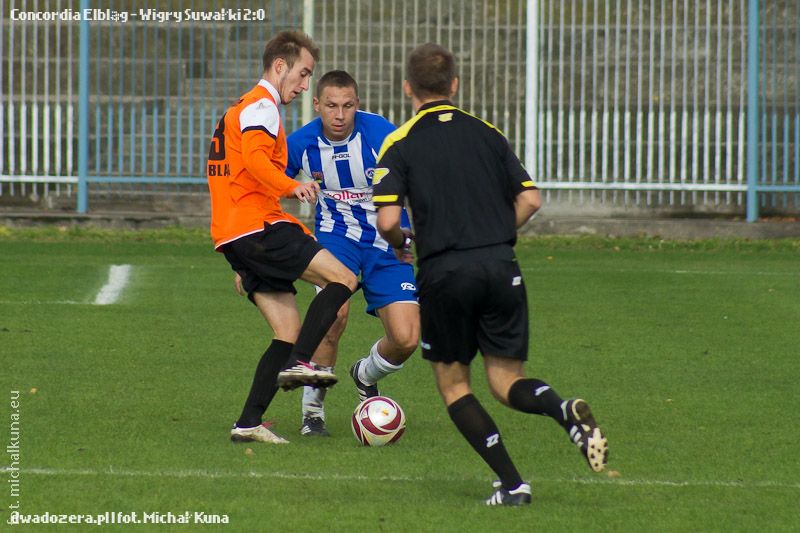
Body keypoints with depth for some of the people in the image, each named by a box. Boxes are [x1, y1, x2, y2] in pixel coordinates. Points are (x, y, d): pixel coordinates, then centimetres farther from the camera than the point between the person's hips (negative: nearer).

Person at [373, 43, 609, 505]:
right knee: (507, 381, 9)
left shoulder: (400, 144, 1)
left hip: (444, 272, -3)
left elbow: (388, 220, -9)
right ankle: (565, 411, -25)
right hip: (501, 267, 3)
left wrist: (401, 244, 12)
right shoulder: (487, 133, 12)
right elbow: (529, 198, 7)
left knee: (453, 383, 13)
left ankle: (512, 483, 1)